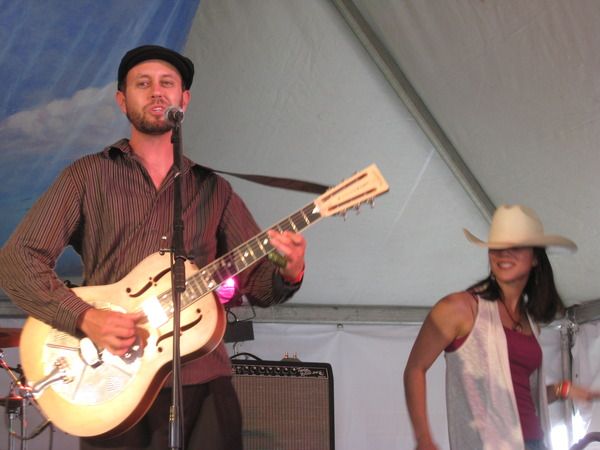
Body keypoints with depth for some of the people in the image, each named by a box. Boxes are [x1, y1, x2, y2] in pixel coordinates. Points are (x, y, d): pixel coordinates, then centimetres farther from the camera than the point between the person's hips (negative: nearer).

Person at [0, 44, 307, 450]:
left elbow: (258, 283, 11)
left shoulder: (213, 189, 14)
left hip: (202, 383, 2)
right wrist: (85, 318, -16)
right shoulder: (89, 175, 6)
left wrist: (288, 272, -13)